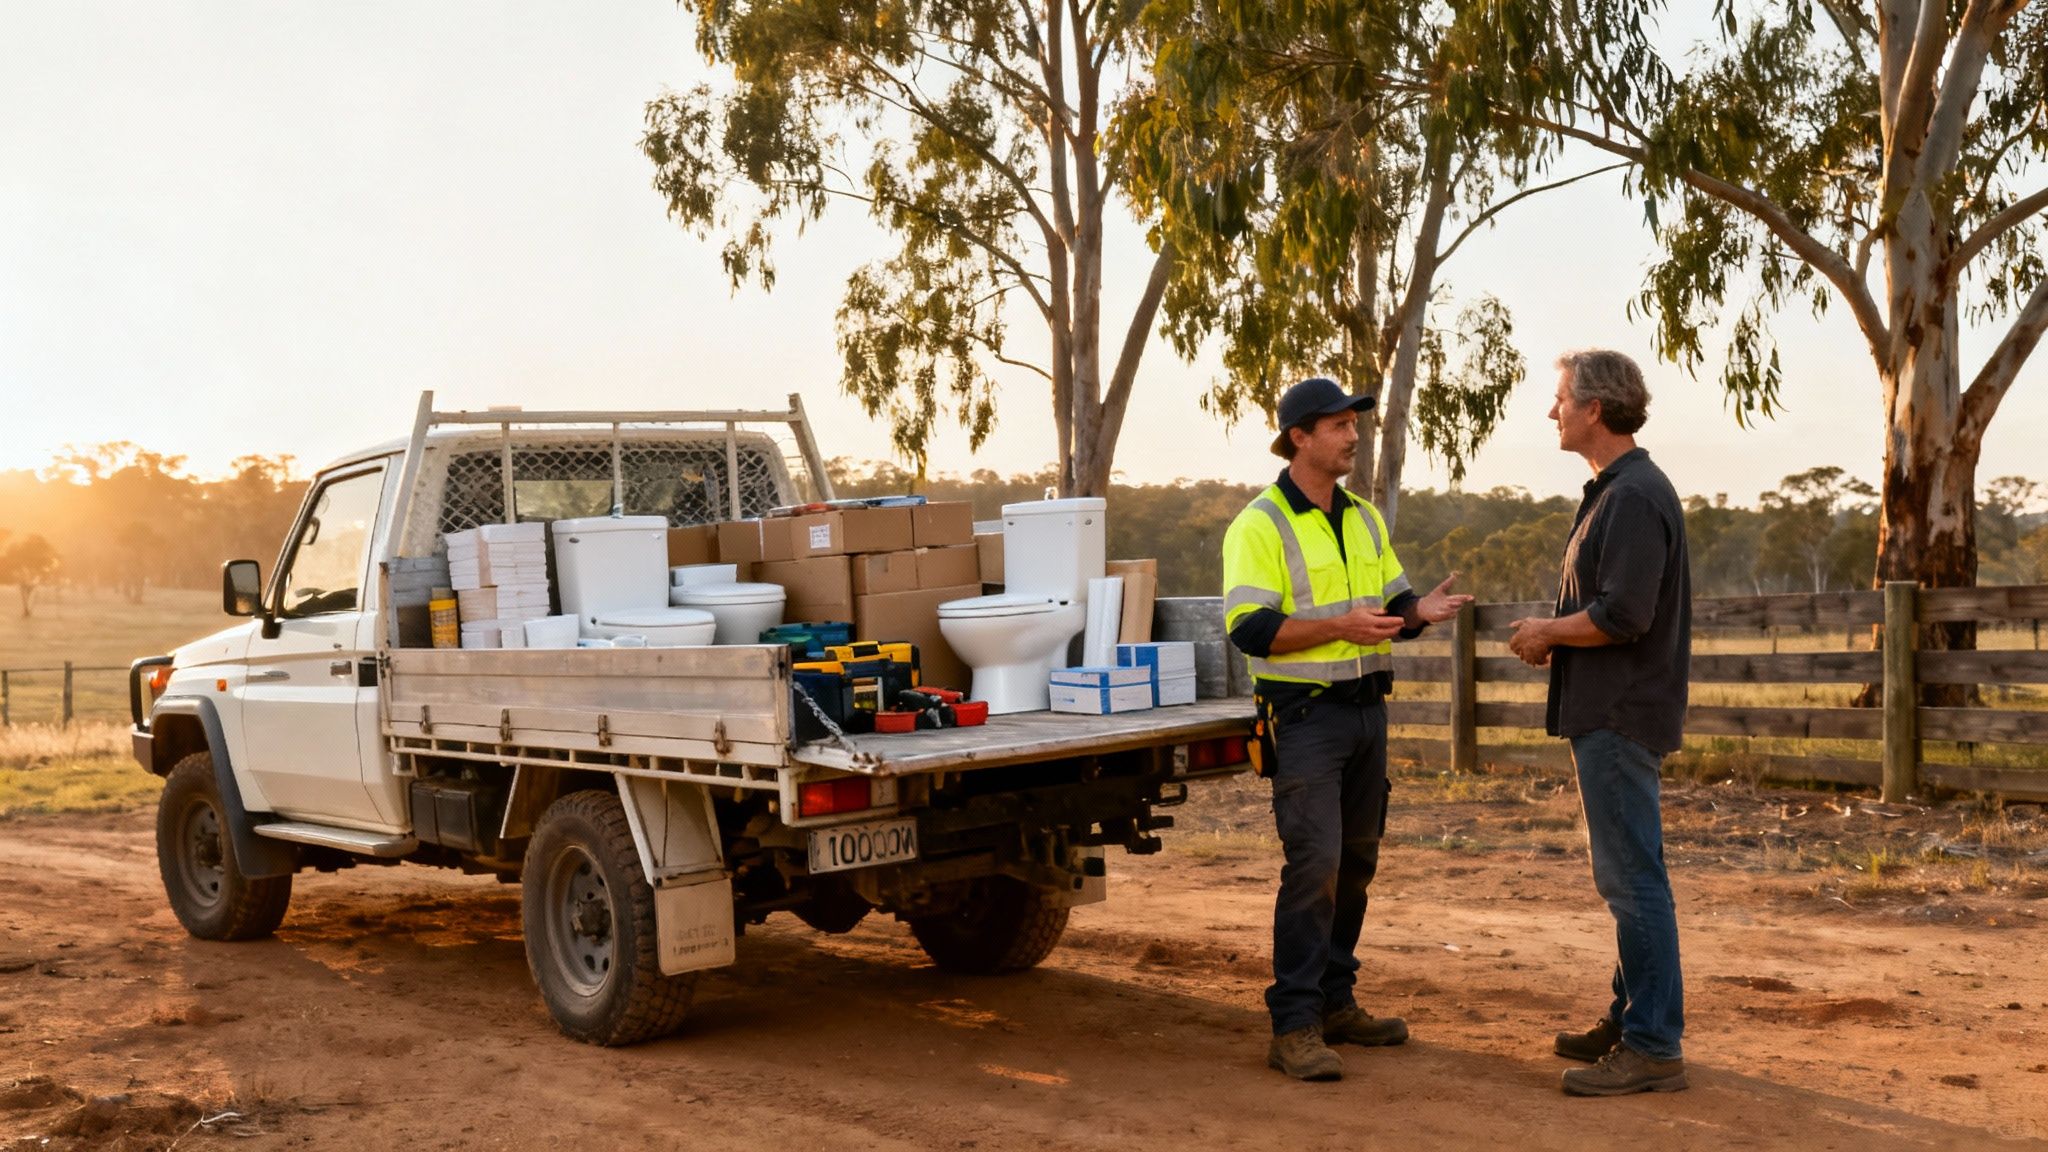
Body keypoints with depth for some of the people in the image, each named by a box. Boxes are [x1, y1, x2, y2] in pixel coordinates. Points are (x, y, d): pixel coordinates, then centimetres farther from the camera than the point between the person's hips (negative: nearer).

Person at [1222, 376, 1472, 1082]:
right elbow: (1249, 628, -17)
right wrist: (1340, 626, -24)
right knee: (1314, 864, -12)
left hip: (1368, 709, 8)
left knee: (1356, 861, 12)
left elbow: (1392, 603, 17)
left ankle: (1334, 1003, 24)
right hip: (1305, 713, -8)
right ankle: (1293, 1025, -5)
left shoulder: (1366, 520, 13)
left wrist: (1420, 610, -6)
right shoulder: (1260, 525, -10)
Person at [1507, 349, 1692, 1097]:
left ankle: (1653, 1048, -2)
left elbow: (1622, 615, -25)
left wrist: (1546, 633, -10)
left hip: (1622, 717, -11)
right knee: (1624, 875, 16)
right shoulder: (1612, 492, 16)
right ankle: (1631, 1020, 26)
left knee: (1632, 879, -7)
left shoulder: (1635, 496, -17)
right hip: (1606, 712, 11)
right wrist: (1556, 638, 9)